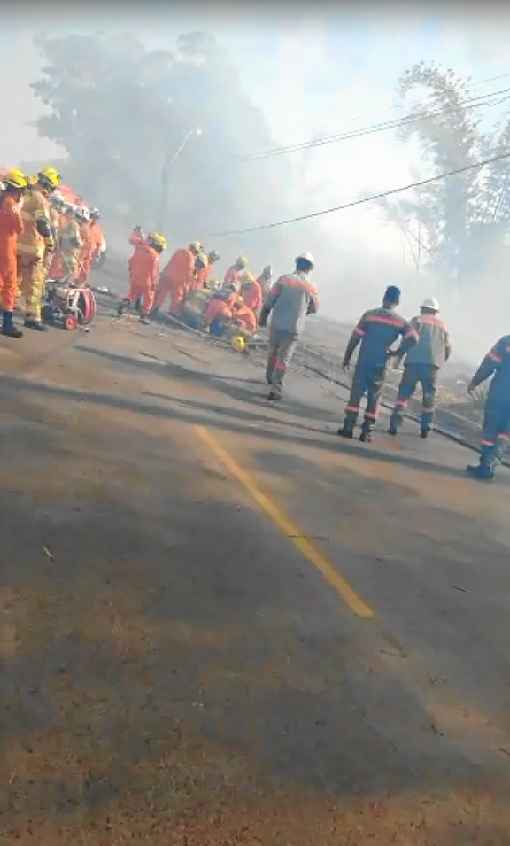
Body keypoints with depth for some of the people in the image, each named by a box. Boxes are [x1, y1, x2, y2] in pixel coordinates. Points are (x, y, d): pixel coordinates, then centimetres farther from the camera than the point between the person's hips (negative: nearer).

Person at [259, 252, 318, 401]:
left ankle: (270, 377, 42)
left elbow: (269, 301, -4)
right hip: (294, 328, -1)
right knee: (283, 358, 2)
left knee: (273, 352, 22)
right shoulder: (311, 288, -2)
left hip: (277, 324, 1)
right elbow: (314, 309, 14)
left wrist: (263, 317, 8)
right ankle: (275, 389, -4)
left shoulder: (284, 279, -5)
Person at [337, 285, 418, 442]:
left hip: (363, 362, -1)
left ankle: (348, 427, 3)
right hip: (380, 365, 1)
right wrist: (398, 352, 1)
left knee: (356, 394, 6)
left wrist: (347, 357, 6)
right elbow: (413, 338, -11)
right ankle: (366, 432, 9)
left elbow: (355, 338, -2)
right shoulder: (400, 321, 3)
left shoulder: (369, 315, 0)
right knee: (373, 398, 9)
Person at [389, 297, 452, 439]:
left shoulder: (417, 320, 10)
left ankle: (395, 423, -7)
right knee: (429, 396, 12)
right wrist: (439, 361, 31)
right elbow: (448, 349, 17)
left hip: (414, 361, -2)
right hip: (432, 363, 2)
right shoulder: (442, 325, 20)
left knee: (404, 392, 3)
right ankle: (425, 428, 12)